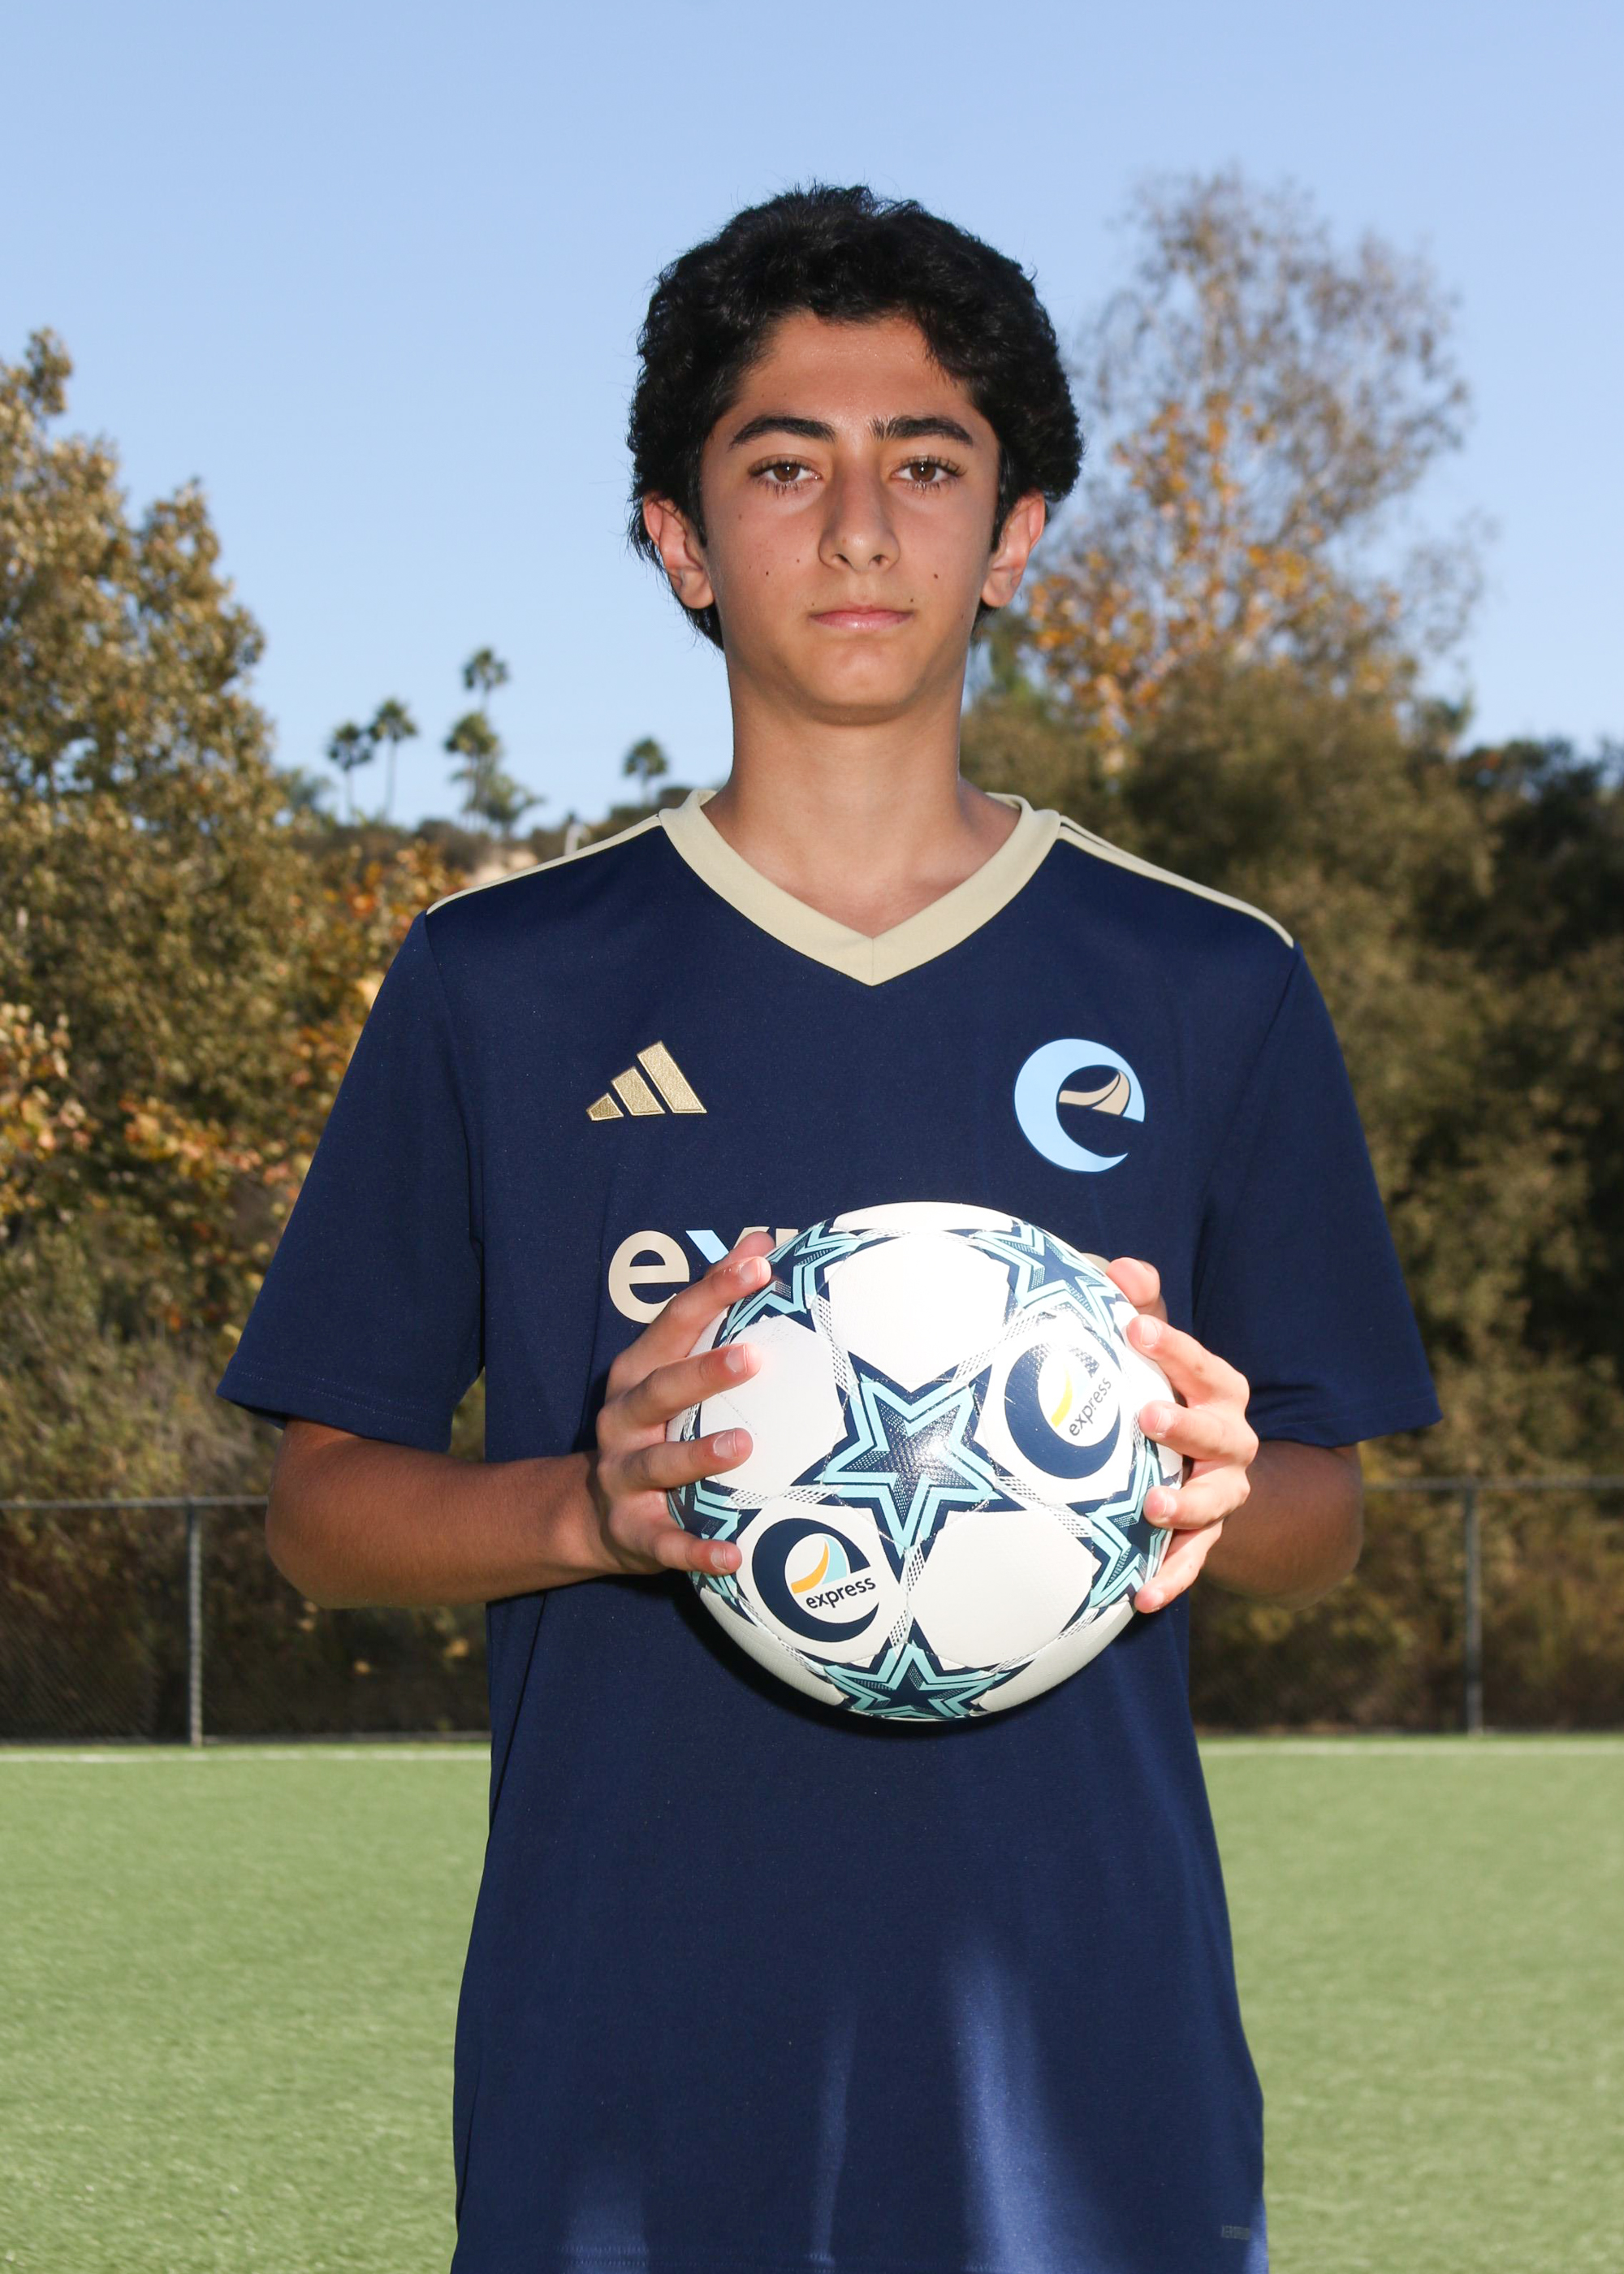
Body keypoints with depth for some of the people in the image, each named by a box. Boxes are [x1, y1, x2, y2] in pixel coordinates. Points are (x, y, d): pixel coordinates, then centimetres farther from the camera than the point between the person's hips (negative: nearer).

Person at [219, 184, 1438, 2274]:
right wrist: (586, 1511, -13)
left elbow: (1323, 1526, 12)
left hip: (1080, 2060, 1)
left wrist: (1213, 1490, -11)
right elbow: (323, 1508, 7)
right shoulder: (502, 986, 5)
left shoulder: (1209, 993, 7)